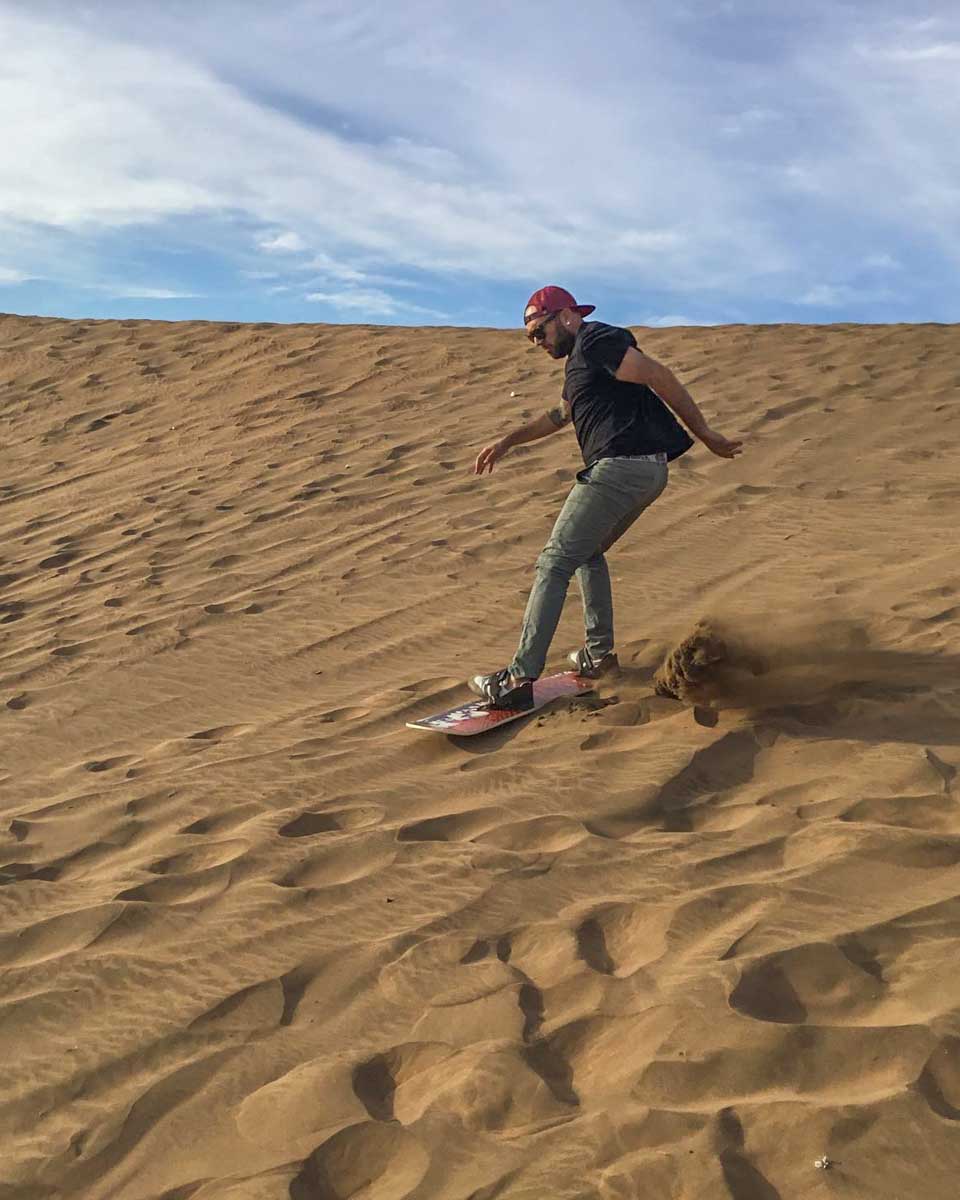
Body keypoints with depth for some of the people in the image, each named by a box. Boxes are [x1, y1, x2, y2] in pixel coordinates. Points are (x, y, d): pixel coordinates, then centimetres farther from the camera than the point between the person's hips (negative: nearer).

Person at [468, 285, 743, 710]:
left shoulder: (595, 340, -4)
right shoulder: (580, 358, 27)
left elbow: (659, 377, -11)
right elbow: (560, 415, 41)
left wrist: (704, 433, -12)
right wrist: (506, 442, 39)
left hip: (619, 467, -10)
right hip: (648, 470, 10)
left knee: (555, 563, -9)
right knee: (588, 553, 26)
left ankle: (520, 679, -11)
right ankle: (599, 653, 25)